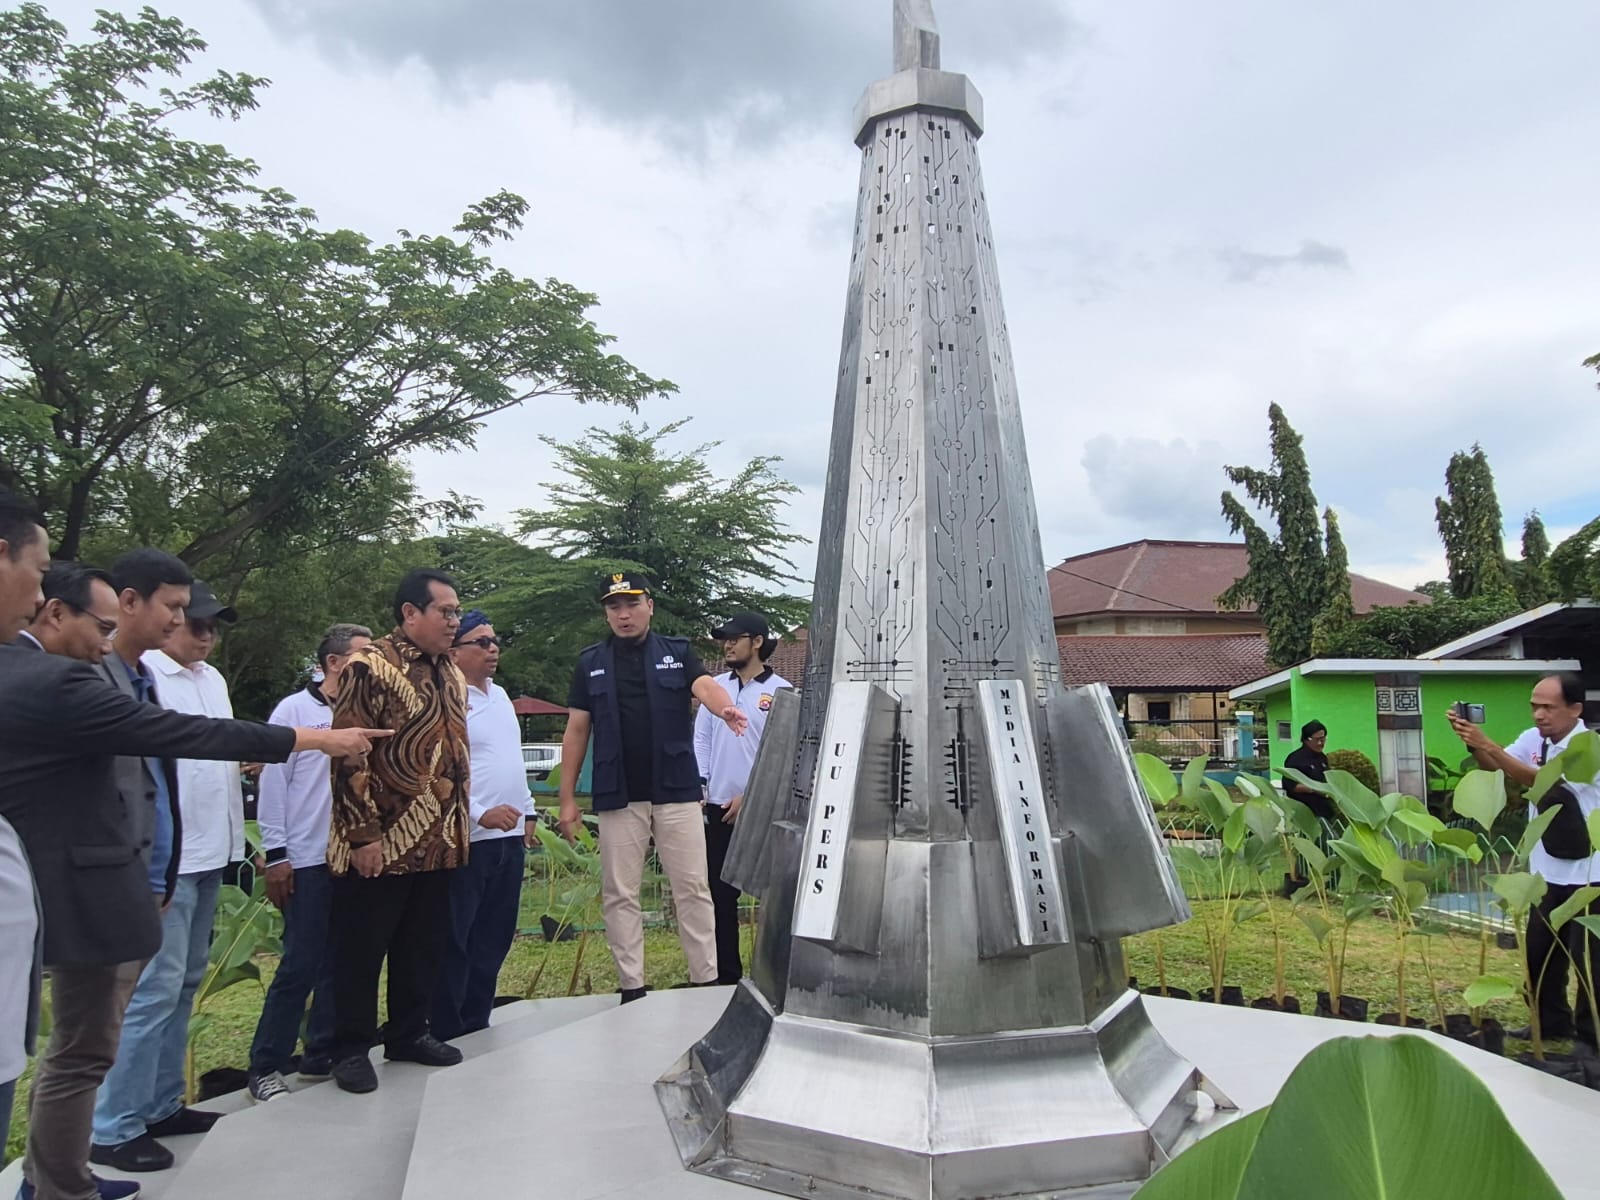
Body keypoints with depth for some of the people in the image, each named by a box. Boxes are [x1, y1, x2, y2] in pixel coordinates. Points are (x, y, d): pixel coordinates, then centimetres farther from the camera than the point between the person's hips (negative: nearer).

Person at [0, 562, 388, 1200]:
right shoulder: (56, 682, -23)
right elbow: (185, 734, -24)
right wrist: (321, 738, -19)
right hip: (82, 889, -11)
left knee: (72, 1044, 23)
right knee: (81, 1053, 4)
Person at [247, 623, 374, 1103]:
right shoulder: (294, 710, -4)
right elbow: (272, 784, -5)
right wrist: (275, 856, -8)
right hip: (308, 860, -5)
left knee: (340, 963, 11)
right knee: (300, 966, -1)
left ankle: (322, 1056, 25)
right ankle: (265, 1066, 14)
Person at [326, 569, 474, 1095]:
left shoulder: (451, 674, 12)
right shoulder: (369, 666, -12)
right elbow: (349, 755, -16)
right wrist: (362, 835, -17)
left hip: (438, 842, 7)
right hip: (381, 844, -7)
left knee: (424, 945, 16)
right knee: (362, 949, 7)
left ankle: (409, 1033, 31)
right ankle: (351, 1049, 21)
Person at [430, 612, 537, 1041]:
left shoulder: (500, 695, 15)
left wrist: (527, 812, 18)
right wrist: (481, 813, -21)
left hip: (509, 836, 8)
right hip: (468, 840, -8)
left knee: (494, 940, 14)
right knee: (454, 942, 1)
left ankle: (476, 1024, 26)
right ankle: (447, 1032, 12)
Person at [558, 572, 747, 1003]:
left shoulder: (677, 653, 5)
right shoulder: (591, 662, 7)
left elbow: (705, 686, -15)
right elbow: (577, 731, 7)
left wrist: (726, 708, -39)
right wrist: (568, 798, 2)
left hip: (676, 792, -1)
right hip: (618, 797, 1)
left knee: (693, 888, 4)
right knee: (620, 895, 6)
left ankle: (706, 982, 13)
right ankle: (632, 988, 17)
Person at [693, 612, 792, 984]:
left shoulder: (781, 692, -5)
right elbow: (701, 739, 10)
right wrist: (697, 787, -2)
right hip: (720, 807, 5)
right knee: (720, 893, 10)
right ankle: (727, 974, 21)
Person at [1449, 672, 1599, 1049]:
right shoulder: (1534, 738, 2)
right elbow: (1491, 766, 1)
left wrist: (1488, 744, -36)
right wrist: (1472, 740, -18)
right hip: (1547, 870, 7)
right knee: (1539, 952, 16)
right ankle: (1551, 1021, 32)